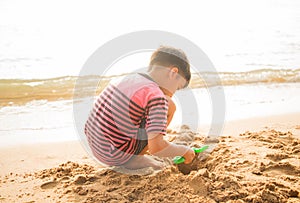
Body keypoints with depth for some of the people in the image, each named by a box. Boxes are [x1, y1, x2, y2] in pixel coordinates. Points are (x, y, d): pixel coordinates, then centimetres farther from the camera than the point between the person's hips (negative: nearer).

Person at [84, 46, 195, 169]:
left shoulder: (128, 79, 8)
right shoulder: (156, 97, -17)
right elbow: (155, 147, -23)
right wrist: (184, 151, -5)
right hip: (115, 156, -8)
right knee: (169, 106, -4)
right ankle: (134, 159, 1)